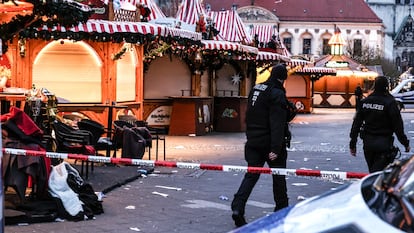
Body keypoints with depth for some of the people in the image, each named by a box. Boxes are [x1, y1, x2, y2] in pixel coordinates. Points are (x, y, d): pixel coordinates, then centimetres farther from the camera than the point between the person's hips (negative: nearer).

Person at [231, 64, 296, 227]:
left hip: (253, 142, 6)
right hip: (270, 143, -6)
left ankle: (237, 207, -13)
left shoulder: (255, 90, 10)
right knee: (278, 176, 11)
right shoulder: (277, 94, -16)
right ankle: (281, 209, 22)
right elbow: (277, 123, -22)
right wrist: (275, 149, -25)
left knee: (251, 174, 3)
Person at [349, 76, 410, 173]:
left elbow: (356, 123, 6)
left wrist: (353, 143, 11)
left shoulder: (365, 101, 4)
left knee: (372, 171, 18)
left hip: (368, 142, 5)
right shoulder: (390, 103, -11)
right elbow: (398, 125, -11)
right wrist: (405, 143, 0)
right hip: (383, 143, -5)